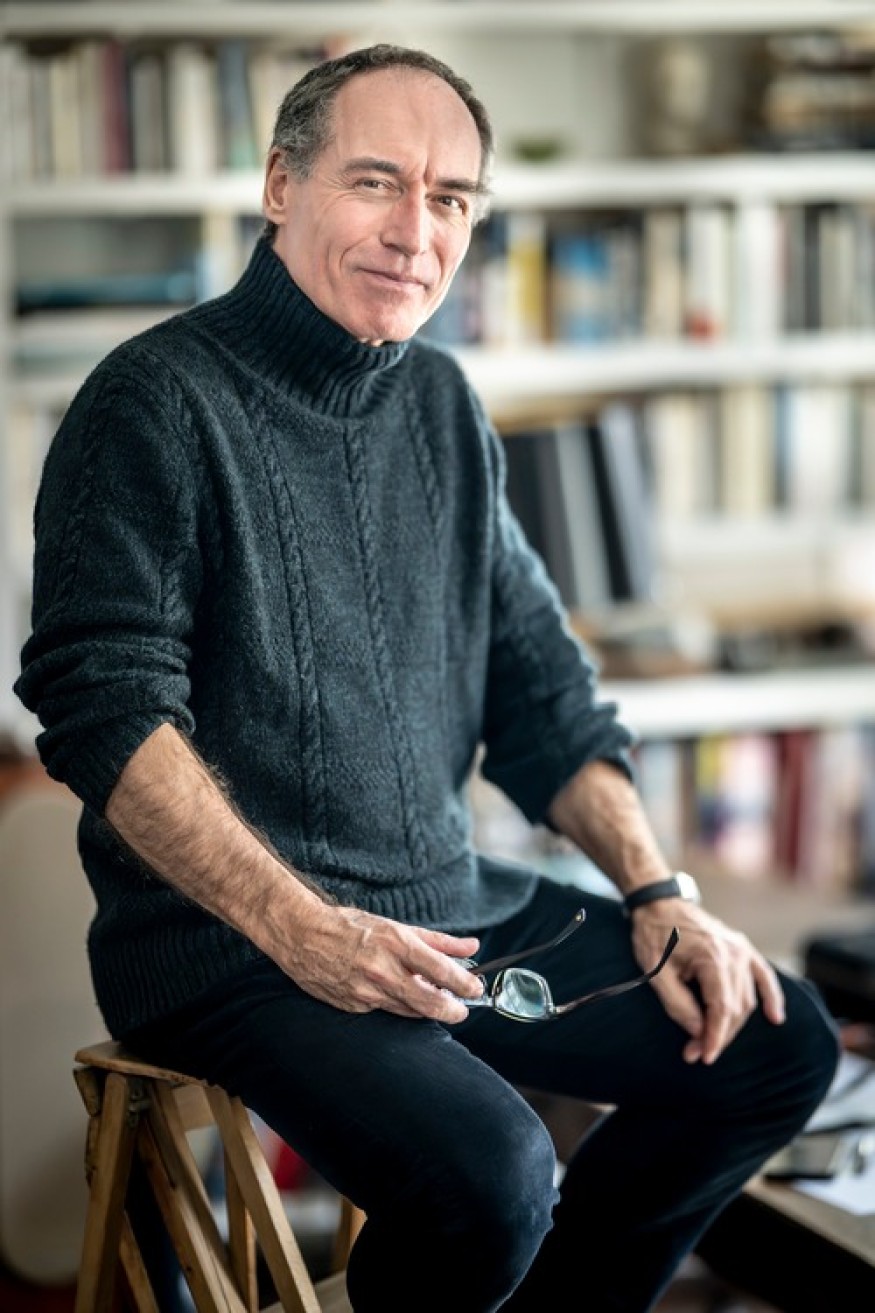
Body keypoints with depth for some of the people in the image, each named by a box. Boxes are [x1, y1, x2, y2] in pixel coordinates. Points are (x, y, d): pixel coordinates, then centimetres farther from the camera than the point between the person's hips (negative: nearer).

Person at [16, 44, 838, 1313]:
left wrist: (656, 894, 3)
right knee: (487, 1169, -31)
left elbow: (540, 684, 15)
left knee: (776, 1041, 1)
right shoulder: (159, 403, -10)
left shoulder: (444, 406, 12)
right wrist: (297, 930, -24)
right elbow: (101, 710, -17)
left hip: (451, 909, 8)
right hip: (223, 939, -7)